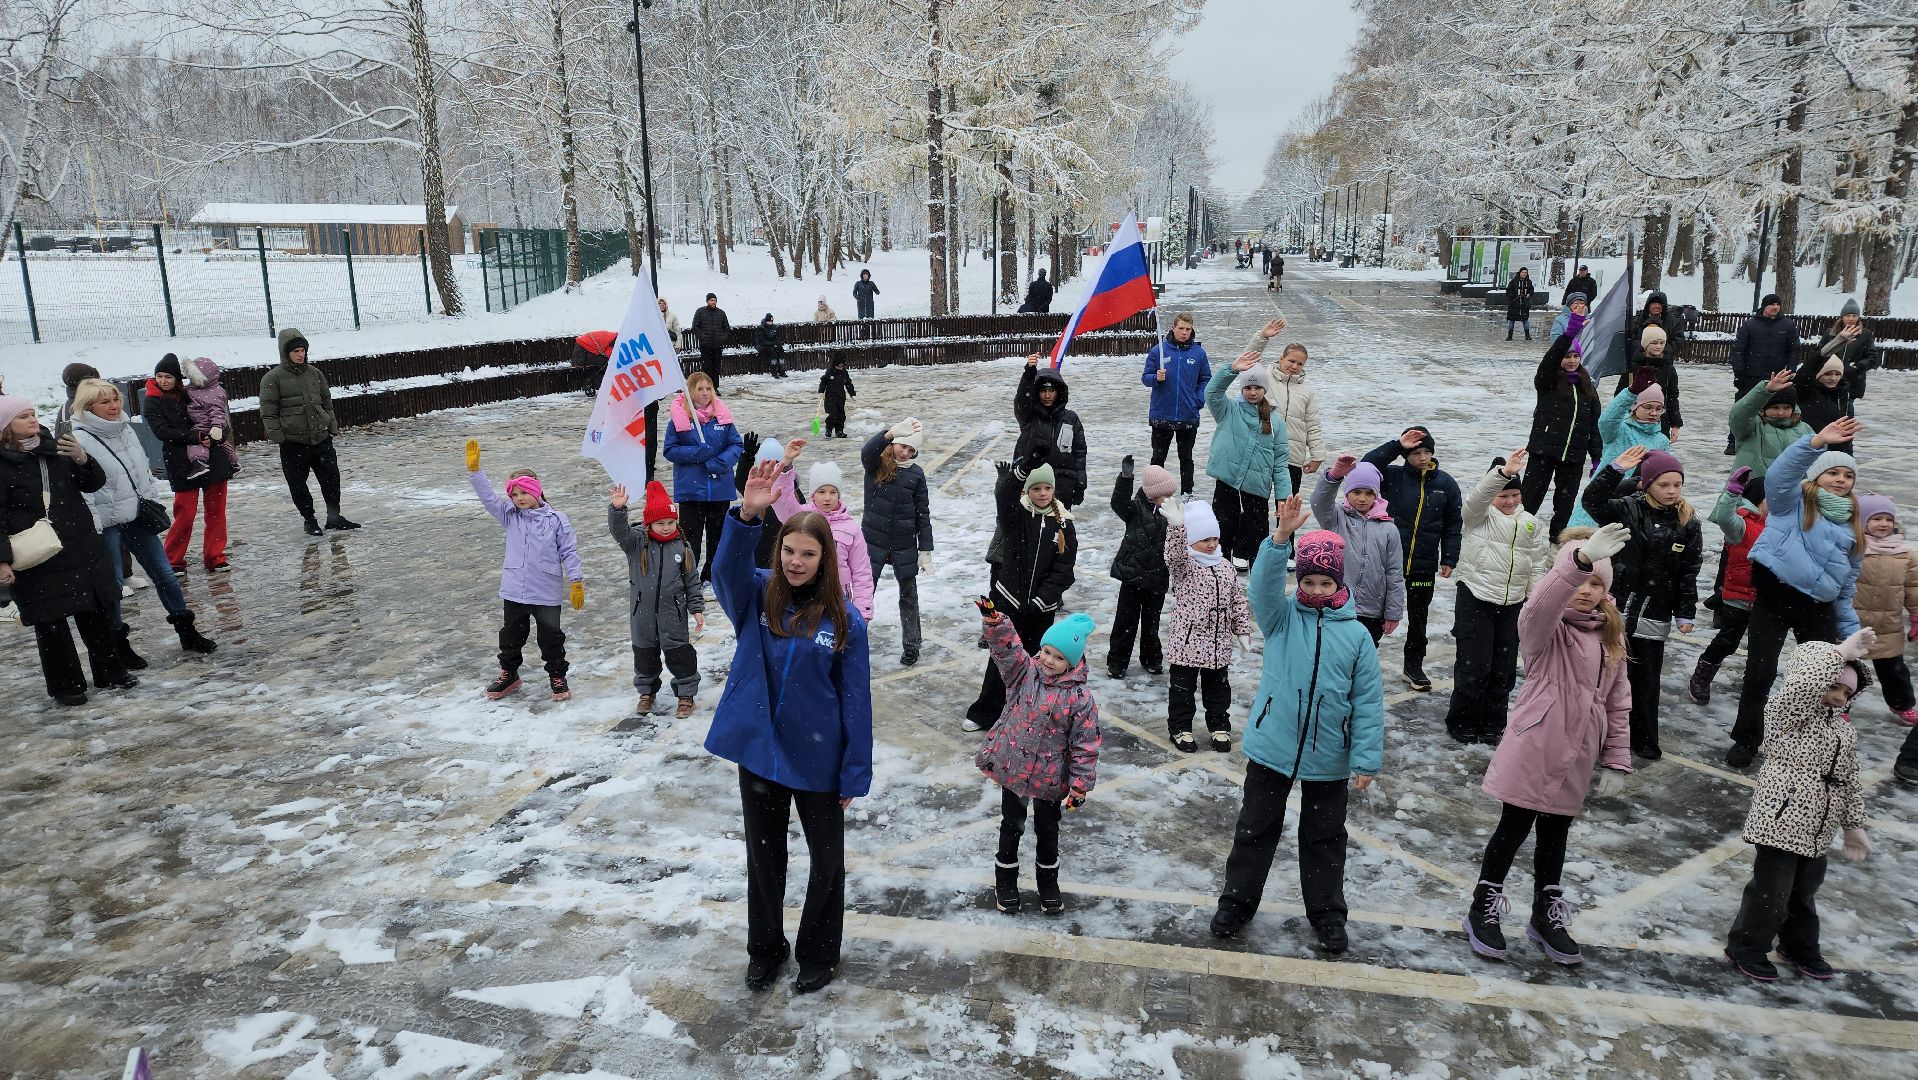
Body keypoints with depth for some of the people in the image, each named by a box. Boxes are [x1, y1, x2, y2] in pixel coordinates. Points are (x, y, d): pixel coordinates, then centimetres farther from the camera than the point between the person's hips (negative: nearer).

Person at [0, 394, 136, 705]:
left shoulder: (55, 448, 8)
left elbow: (94, 483, 11)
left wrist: (82, 459, -10)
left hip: (81, 549, 5)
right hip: (38, 562, -5)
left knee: (97, 613, 12)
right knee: (50, 622, 3)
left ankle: (110, 672, 26)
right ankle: (65, 684, 15)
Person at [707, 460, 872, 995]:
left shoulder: (845, 621, -12)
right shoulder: (756, 596, -8)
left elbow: (856, 702, -8)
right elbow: (726, 570, -32)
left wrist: (855, 775, -8)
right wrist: (746, 515, -49)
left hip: (817, 760, -2)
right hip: (758, 751, 2)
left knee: (827, 861, 15)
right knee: (763, 856, 20)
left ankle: (819, 956, 38)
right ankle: (765, 950, 43)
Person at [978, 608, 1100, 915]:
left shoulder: (1080, 696, -16)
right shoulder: (1025, 672, -9)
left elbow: (1085, 743, -12)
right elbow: (1006, 648, -24)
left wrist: (1081, 784, -11)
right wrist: (995, 622, -44)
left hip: (1050, 777, -1)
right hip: (1012, 767, 1)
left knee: (1047, 830, 18)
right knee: (1011, 825, 17)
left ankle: (1048, 882, 40)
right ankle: (1005, 881, 36)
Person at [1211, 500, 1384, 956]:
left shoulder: (1356, 635, -4)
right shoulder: (1281, 617, -4)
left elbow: (1368, 701, -3)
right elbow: (1264, 587, -26)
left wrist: (1366, 760, -6)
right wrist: (1281, 538, -40)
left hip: (1328, 757, 1)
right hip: (1271, 747, 0)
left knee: (1325, 836, 16)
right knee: (1256, 827, 13)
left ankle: (1327, 913, 32)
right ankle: (1237, 901, 28)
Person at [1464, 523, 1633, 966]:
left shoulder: (1611, 635, 6)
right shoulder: (1545, 628, -13)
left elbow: (1618, 703, 10)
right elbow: (1542, 603, -39)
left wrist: (1616, 761, 8)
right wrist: (1580, 559, -54)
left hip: (1575, 759, 6)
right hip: (1533, 751, -5)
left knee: (1555, 837, 19)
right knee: (1513, 829, 6)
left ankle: (1546, 916, 35)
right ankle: (1483, 911, 23)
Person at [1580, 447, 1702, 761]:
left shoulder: (1687, 523, 1)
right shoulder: (1628, 510, -4)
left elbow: (1689, 573, 4)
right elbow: (1592, 500, -22)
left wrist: (1686, 613, 2)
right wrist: (1616, 469, -29)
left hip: (1654, 617, 1)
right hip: (1618, 608, -1)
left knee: (1647, 680, 10)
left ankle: (1644, 739, 23)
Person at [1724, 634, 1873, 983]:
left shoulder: (1844, 728, 14)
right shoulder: (1787, 711, -10)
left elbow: (1850, 781, 21)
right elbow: (1804, 685, -33)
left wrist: (1853, 825, 22)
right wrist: (1841, 652, -27)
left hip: (1818, 832, 8)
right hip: (1782, 821, -8)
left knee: (1805, 892, 22)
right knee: (1771, 891, 0)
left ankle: (1800, 947, 40)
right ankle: (1746, 949, 15)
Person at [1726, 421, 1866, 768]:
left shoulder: (1852, 524, 17)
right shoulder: (1793, 502, 3)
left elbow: (1848, 584, 21)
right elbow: (1779, 474, -21)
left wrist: (1851, 630, 17)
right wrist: (1818, 442, -33)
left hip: (1819, 606, 5)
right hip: (1774, 596, -5)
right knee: (1760, 673, -6)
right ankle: (1746, 740, 11)